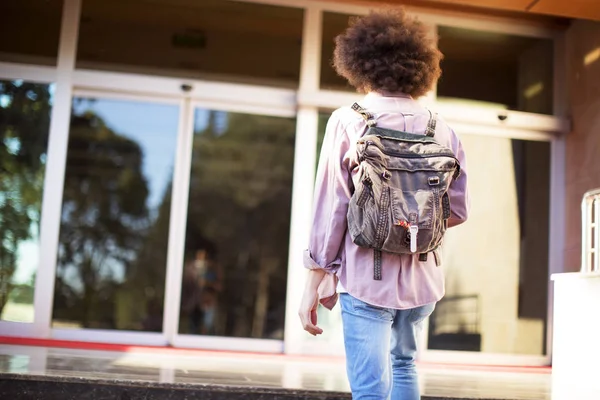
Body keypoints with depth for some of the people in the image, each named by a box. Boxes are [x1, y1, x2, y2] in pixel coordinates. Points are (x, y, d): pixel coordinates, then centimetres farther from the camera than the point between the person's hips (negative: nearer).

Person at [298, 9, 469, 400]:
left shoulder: (349, 121, -6)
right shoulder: (442, 130, 3)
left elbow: (331, 207, -8)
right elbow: (458, 210, 5)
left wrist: (316, 281, -3)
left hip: (367, 276, -4)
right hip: (422, 278, 4)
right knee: (404, 366, 25)